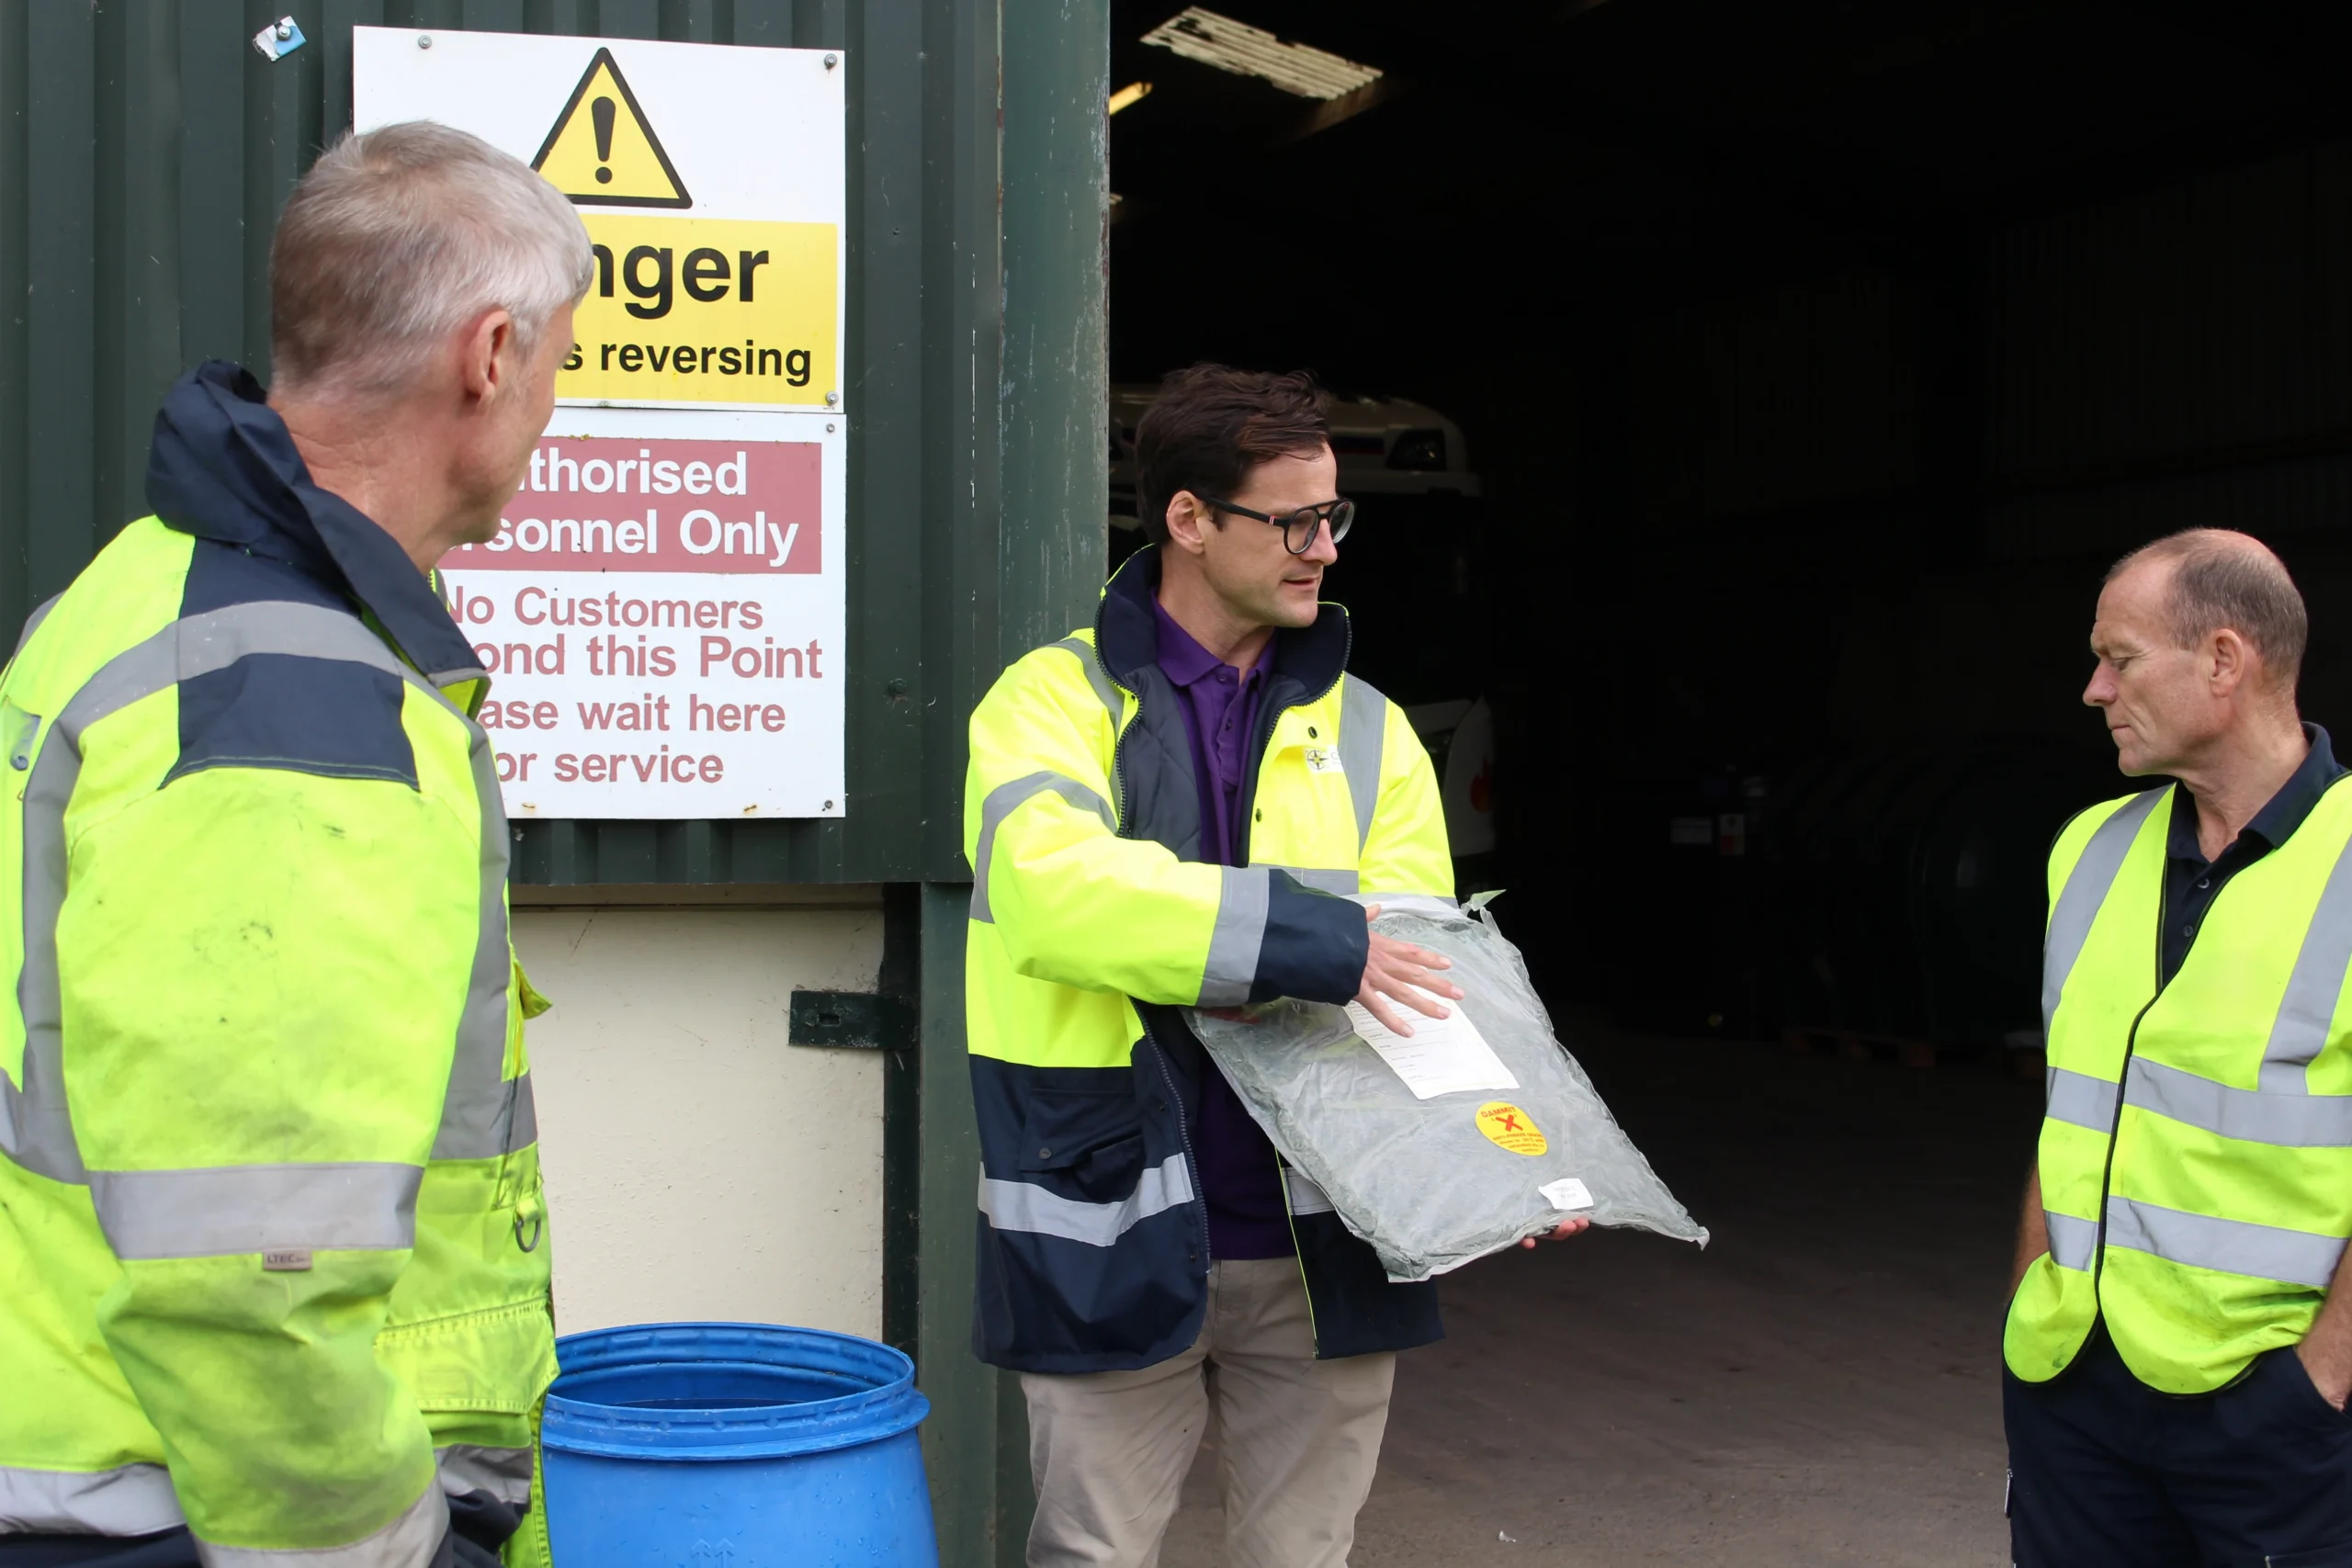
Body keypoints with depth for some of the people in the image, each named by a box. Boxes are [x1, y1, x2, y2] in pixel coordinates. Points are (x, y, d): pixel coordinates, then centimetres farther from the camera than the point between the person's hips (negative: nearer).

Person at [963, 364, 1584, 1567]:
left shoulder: (1365, 732, 10)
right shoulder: (1056, 700, -3)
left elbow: (1424, 962, 5)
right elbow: (1052, 881, -23)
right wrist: (1307, 939, -26)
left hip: (1320, 1243, 4)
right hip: (1114, 1241, -3)